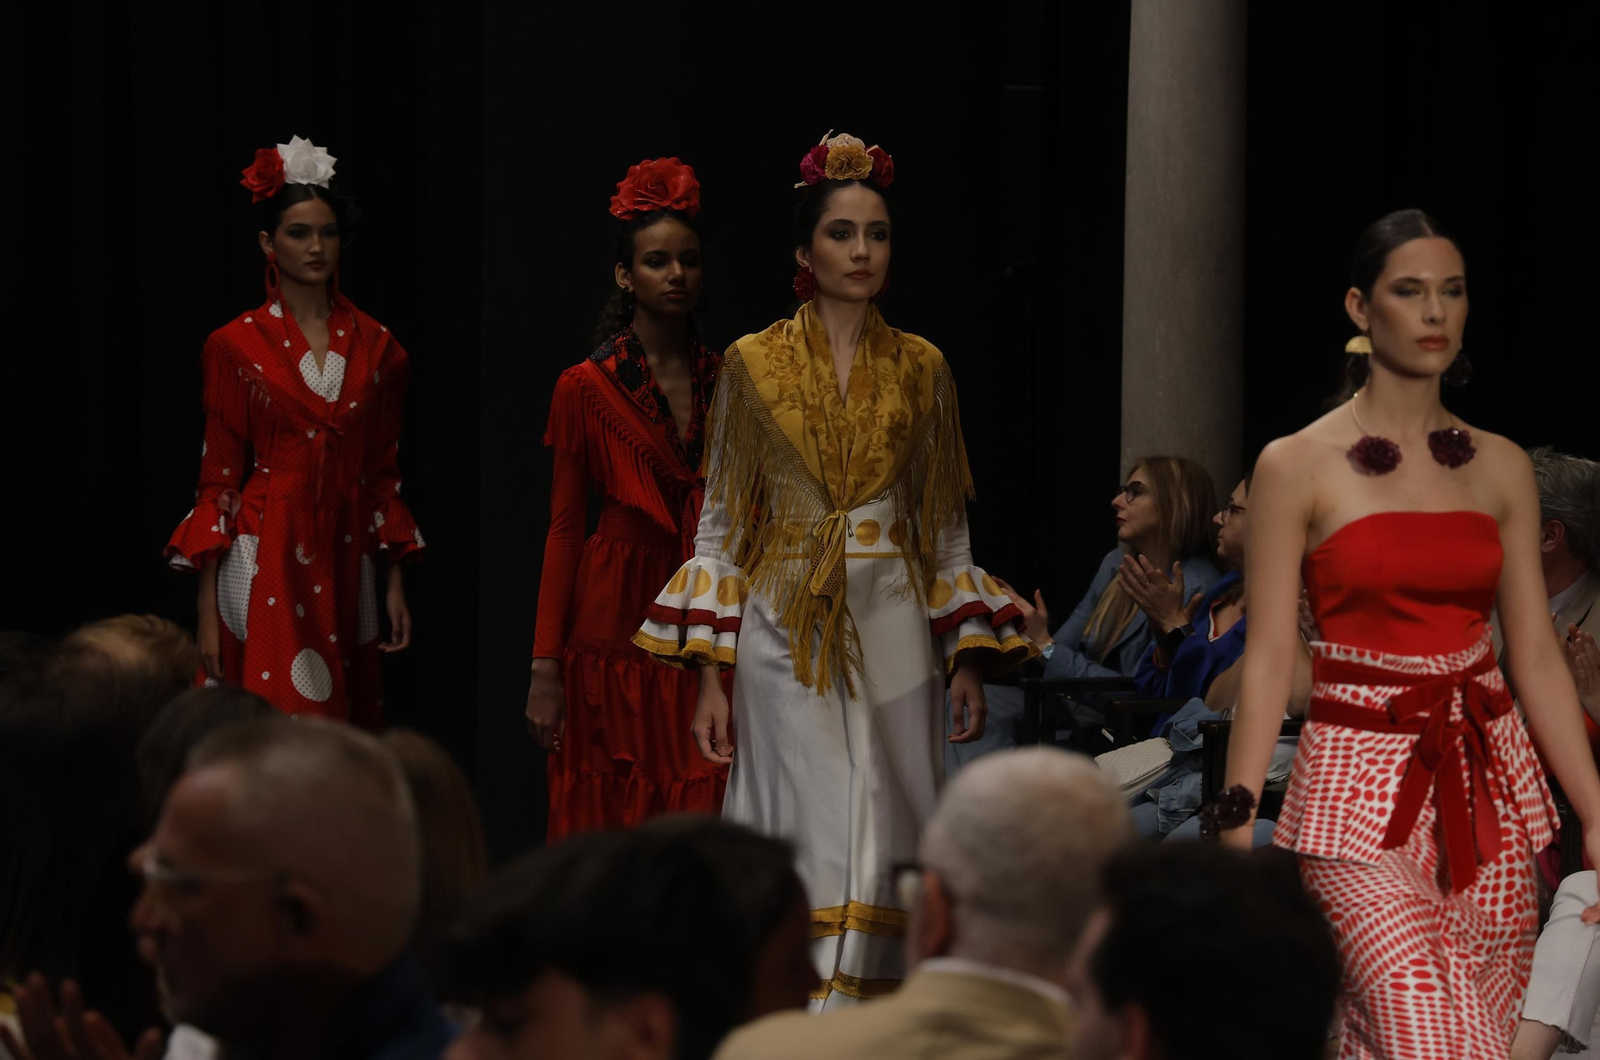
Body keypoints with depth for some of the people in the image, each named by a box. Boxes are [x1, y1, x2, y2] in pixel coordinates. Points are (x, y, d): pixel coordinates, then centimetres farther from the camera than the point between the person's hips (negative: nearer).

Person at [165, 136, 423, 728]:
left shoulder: (374, 345, 9)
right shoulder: (236, 345, -1)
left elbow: (385, 473, 13)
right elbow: (218, 479, -2)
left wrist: (396, 584, 8)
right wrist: (208, 612, -6)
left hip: (346, 563, 4)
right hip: (266, 560, -4)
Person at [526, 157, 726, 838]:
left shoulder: (726, 382, 9)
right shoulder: (586, 387, -1)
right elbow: (564, 528, -1)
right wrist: (545, 666, -6)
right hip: (618, 621, -3)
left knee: (702, 819, -1)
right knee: (615, 826, -2)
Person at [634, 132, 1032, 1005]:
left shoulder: (920, 369, 8)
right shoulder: (754, 365, 3)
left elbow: (948, 526, 12)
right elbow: (719, 524, 3)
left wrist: (967, 659, 5)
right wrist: (709, 676, -3)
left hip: (892, 633, 2)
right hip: (786, 631, -2)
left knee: (880, 846, -1)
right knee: (805, 843, -7)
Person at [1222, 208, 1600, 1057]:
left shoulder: (1501, 469, 10)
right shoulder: (1297, 467, -1)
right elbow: (1269, 659, -3)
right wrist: (1236, 826, -9)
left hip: (1488, 783, 5)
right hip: (1360, 784, -4)